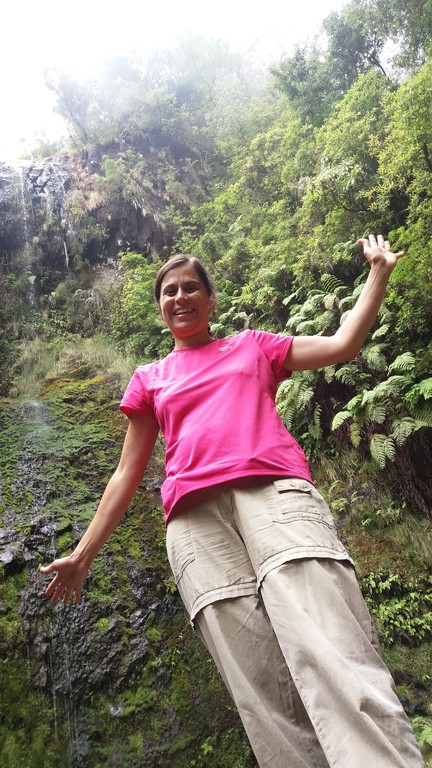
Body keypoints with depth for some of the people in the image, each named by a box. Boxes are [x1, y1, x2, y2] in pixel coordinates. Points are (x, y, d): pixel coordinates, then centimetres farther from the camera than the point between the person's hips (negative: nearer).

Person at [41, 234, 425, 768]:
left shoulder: (253, 347, 27)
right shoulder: (149, 380, 27)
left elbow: (342, 344, 22)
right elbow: (127, 473, 25)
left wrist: (379, 271, 24)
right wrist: (84, 554, 20)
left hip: (273, 489, 0)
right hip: (194, 515, 1)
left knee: (333, 654, -23)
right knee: (262, 690, -14)